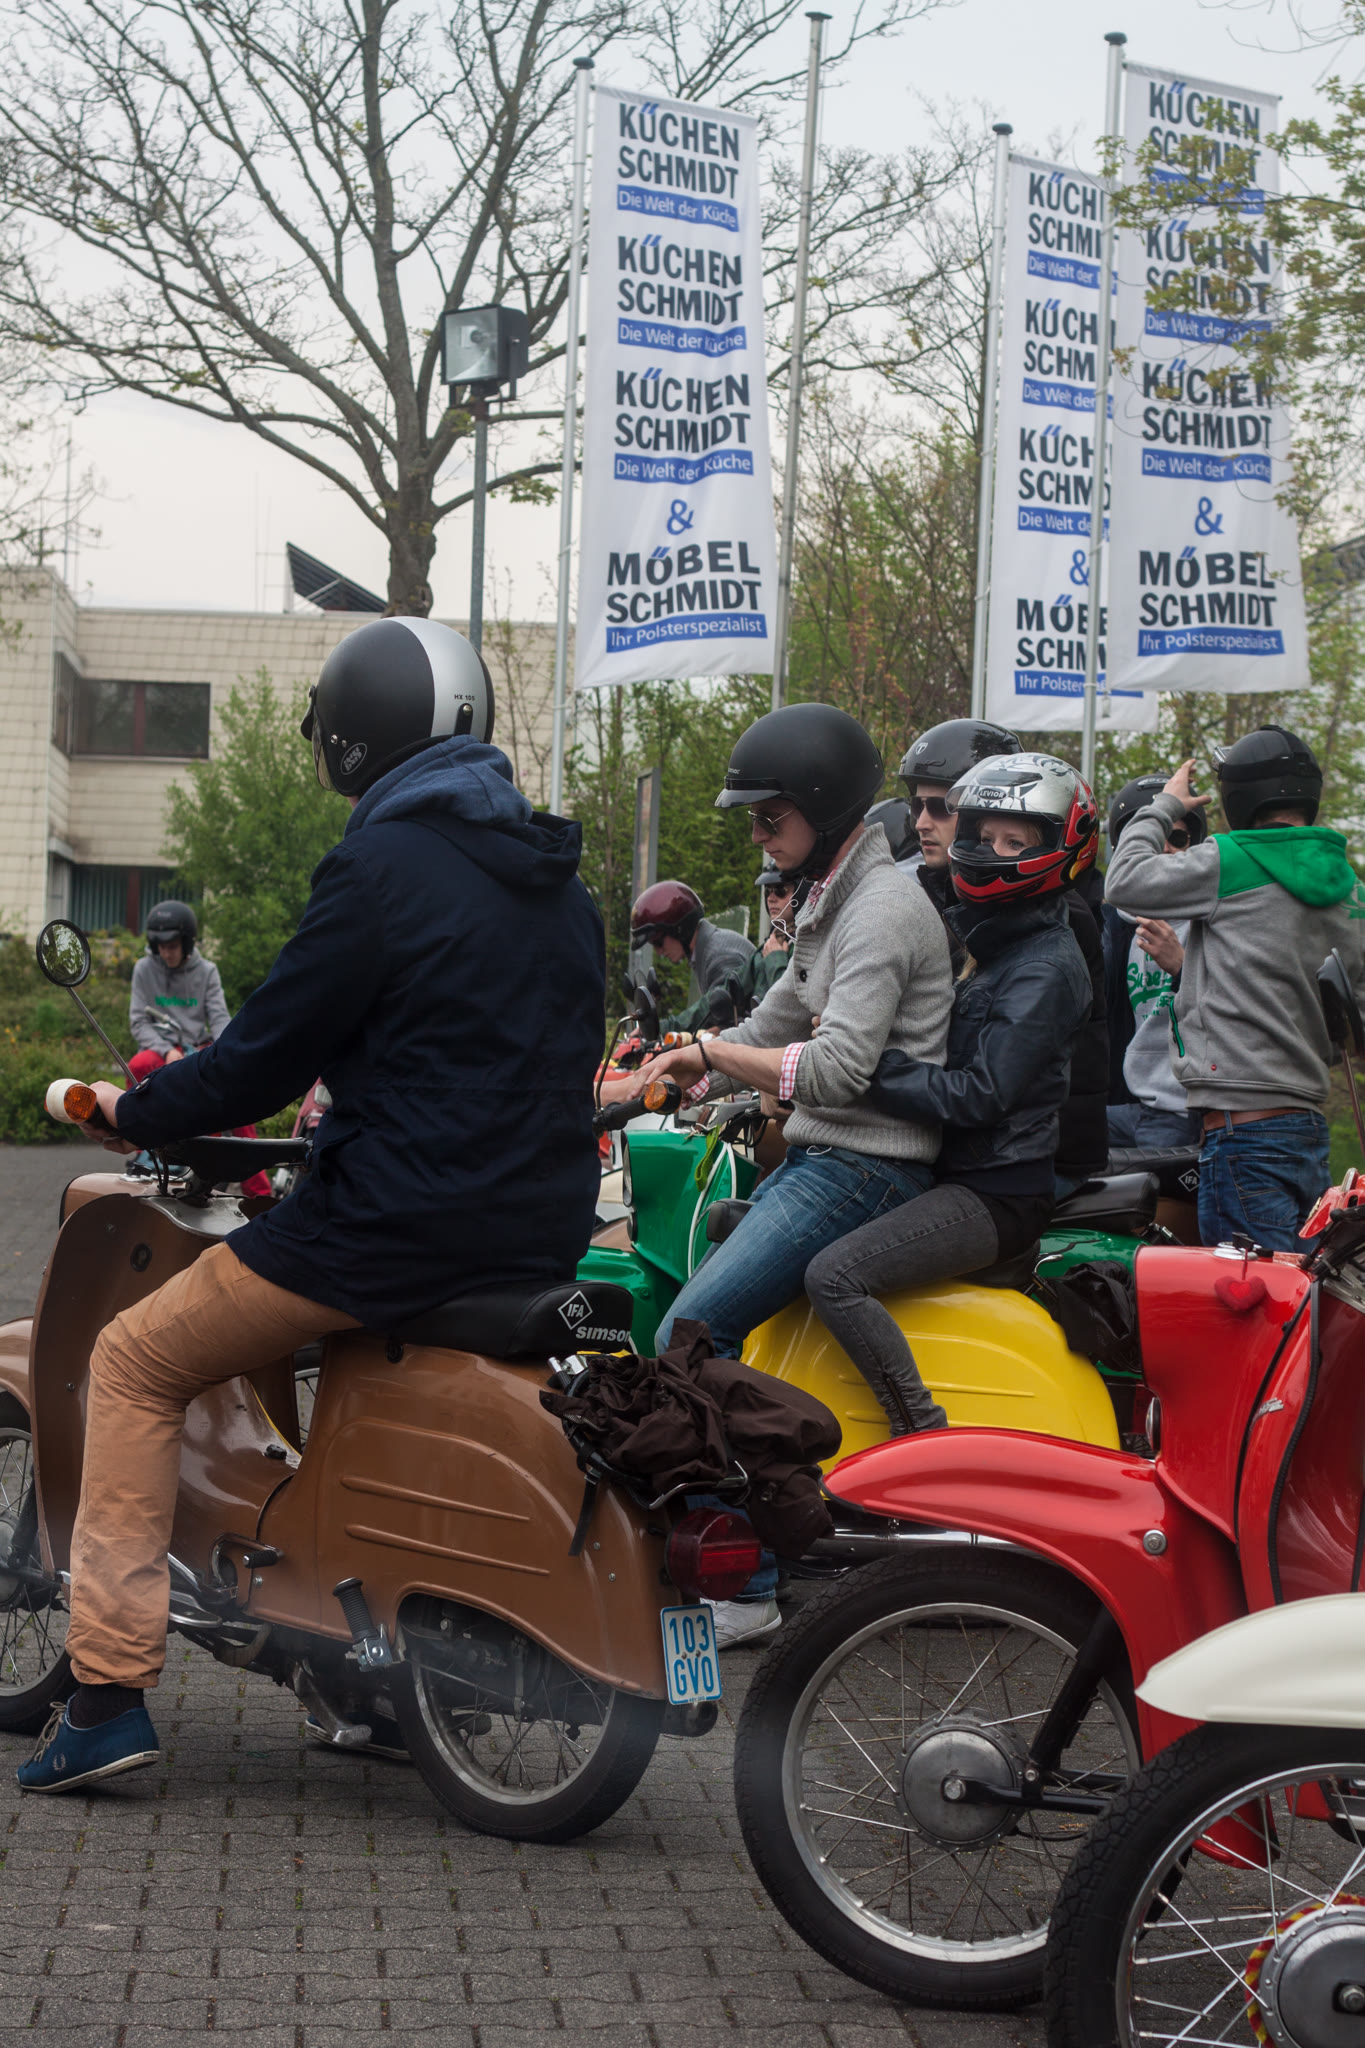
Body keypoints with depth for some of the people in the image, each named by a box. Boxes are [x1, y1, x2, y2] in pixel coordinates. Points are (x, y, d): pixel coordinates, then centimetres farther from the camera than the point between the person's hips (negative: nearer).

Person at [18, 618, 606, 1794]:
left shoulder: (383, 866, -12)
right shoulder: (557, 880, 13)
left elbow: (267, 1053, -11)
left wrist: (136, 1111, 6)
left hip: (401, 1227, -8)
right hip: (542, 1240, 8)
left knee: (138, 1362, 6)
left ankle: (110, 1688, 0)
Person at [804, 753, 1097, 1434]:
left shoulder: (1046, 967, -14)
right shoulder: (974, 935, 15)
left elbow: (979, 1096, -23)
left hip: (997, 1193, -10)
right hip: (945, 1170, 10)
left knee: (834, 1276, -28)